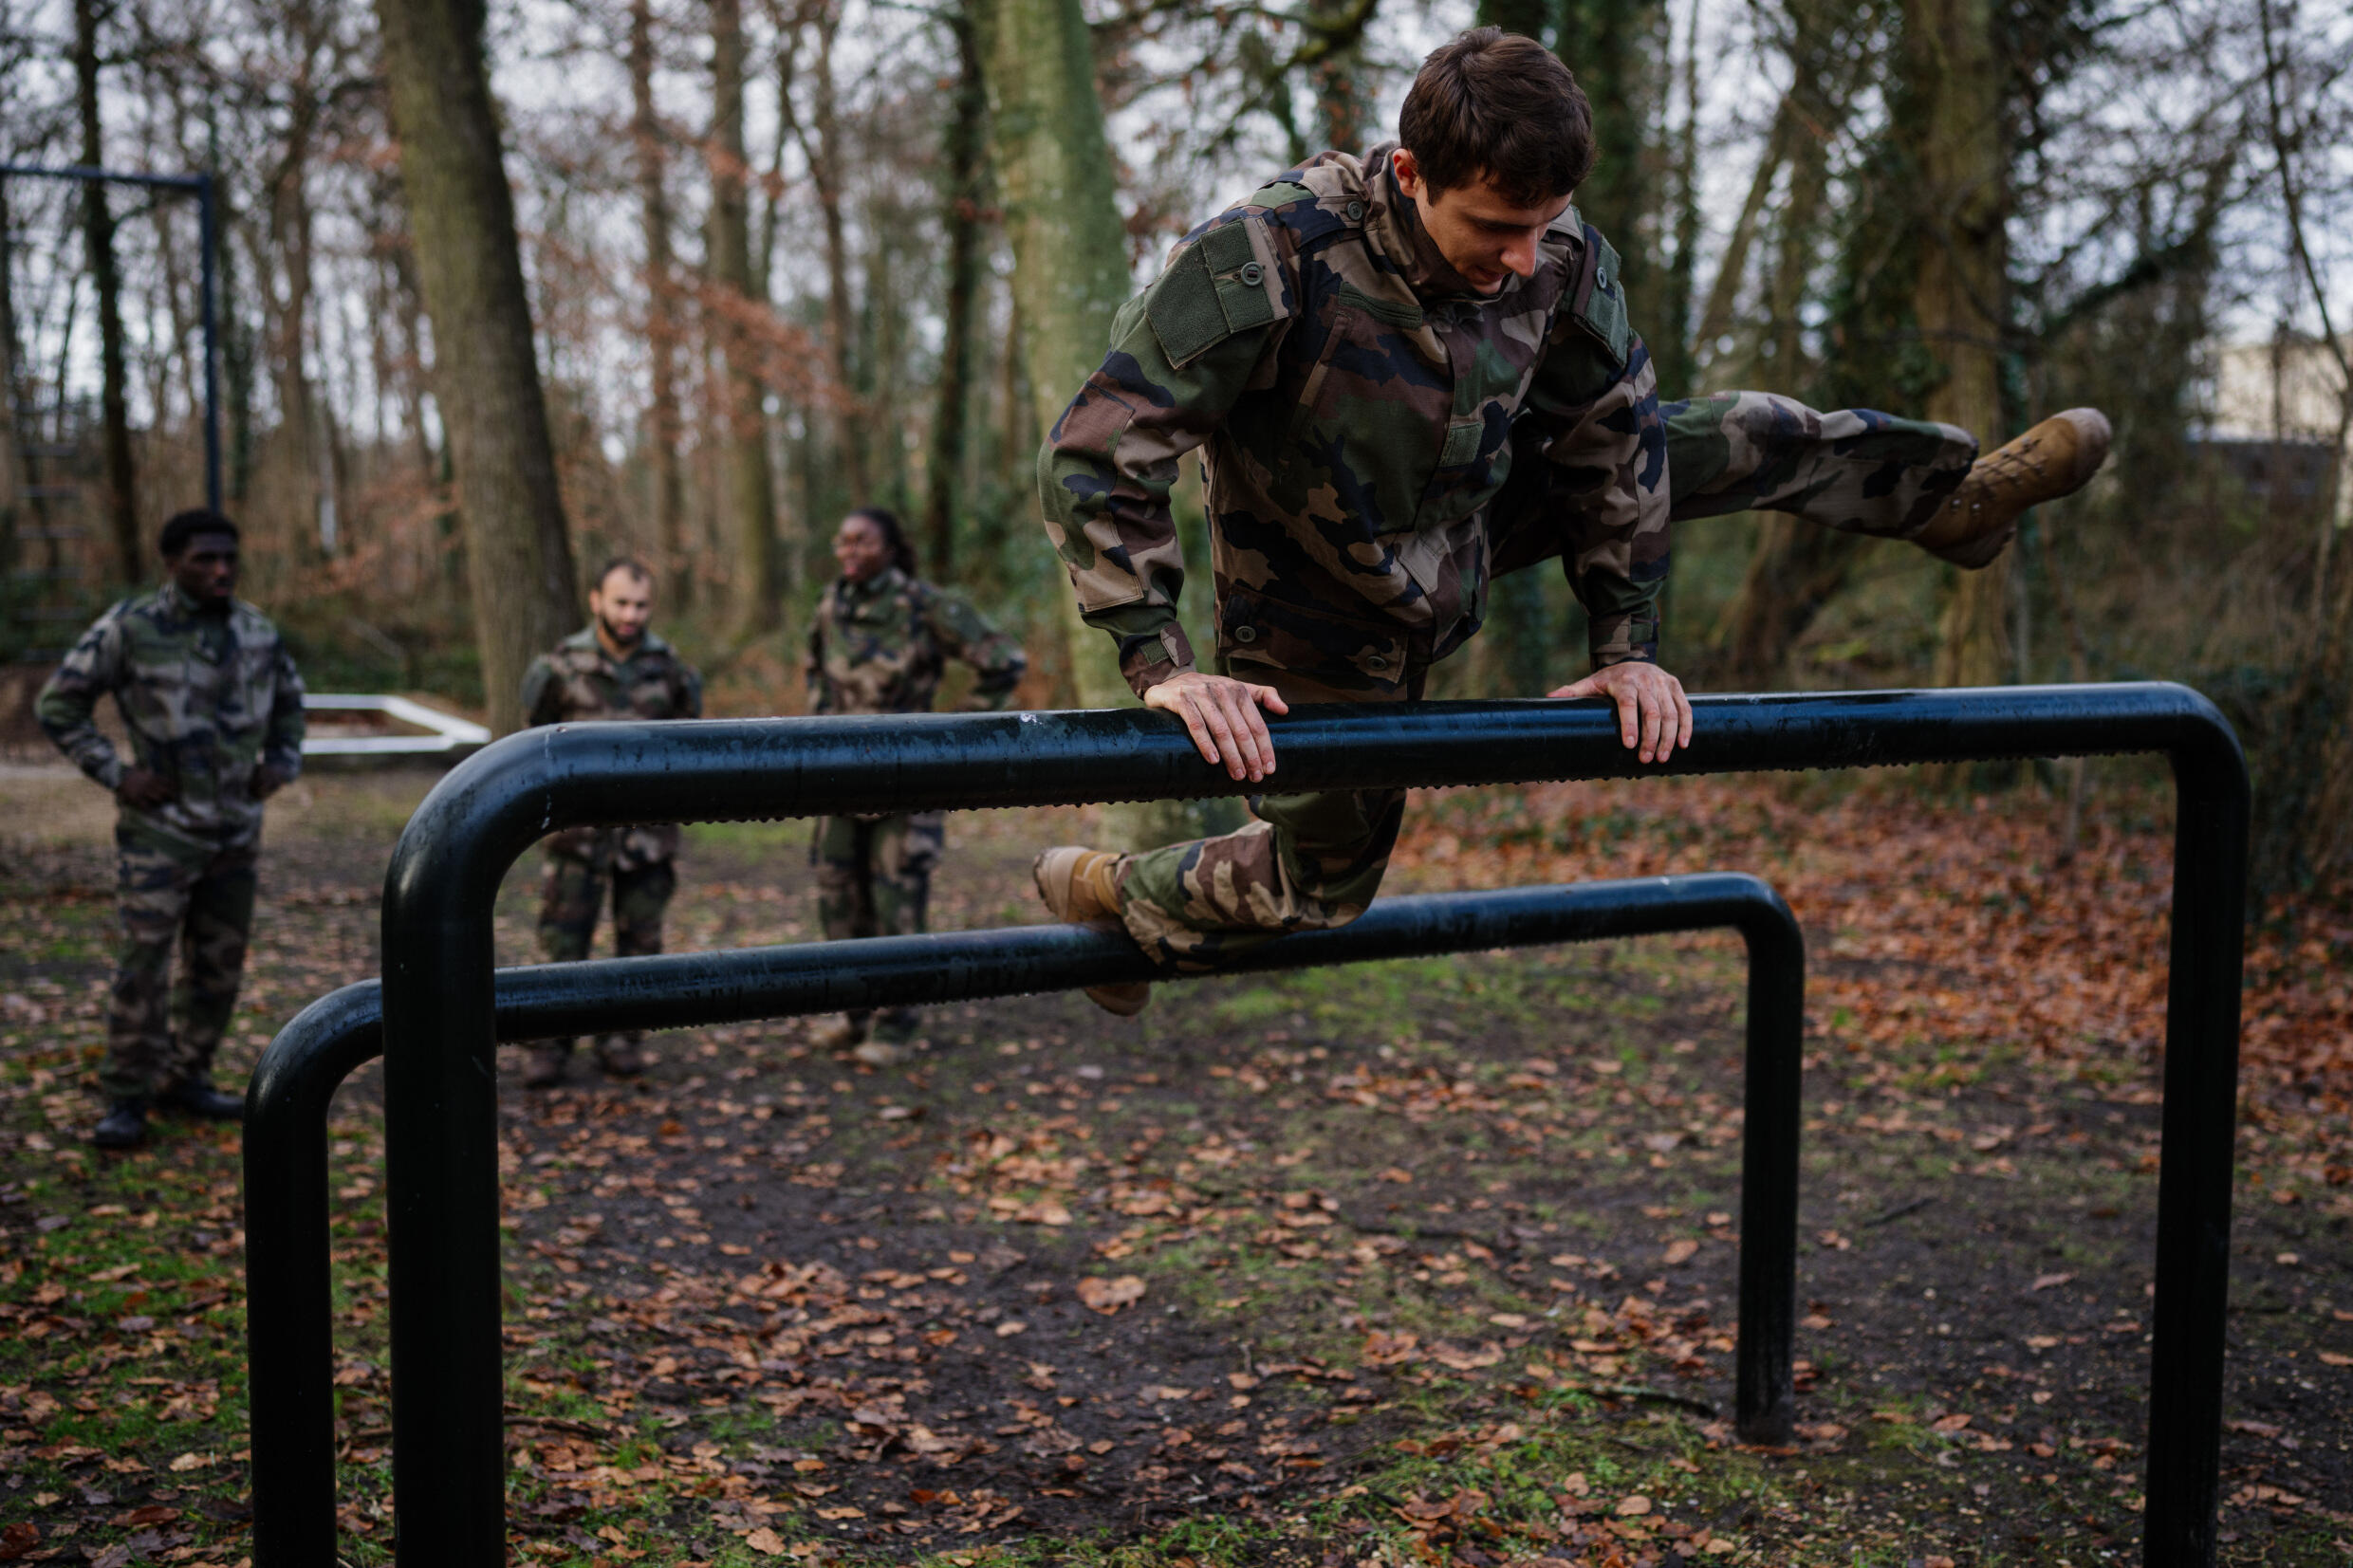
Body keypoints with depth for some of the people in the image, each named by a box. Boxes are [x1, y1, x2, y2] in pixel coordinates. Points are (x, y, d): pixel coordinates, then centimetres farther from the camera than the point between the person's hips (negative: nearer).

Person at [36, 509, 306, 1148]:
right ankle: (126, 1098, 6)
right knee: (143, 962, -6)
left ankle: (184, 1078, 25)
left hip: (237, 831, 5)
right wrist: (114, 773, -9)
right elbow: (58, 705, -3)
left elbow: (289, 700, 23)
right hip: (160, 830, -5)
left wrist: (282, 763, 8)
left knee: (219, 964, 10)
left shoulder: (257, 631, 5)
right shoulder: (130, 628, -10)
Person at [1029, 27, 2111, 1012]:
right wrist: (1162, 665, -41)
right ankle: (1104, 893, 37)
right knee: (1320, 886, 11)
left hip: (1474, 525, 5)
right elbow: (1093, 459, -35)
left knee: (1750, 441, 2)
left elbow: (1612, 435, -5)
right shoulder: (1269, 258, -37)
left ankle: (1959, 497, 29)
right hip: (1329, 620, -4)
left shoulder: (1563, 260, -21)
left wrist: (1628, 644, -6)